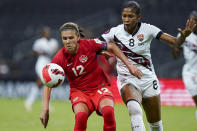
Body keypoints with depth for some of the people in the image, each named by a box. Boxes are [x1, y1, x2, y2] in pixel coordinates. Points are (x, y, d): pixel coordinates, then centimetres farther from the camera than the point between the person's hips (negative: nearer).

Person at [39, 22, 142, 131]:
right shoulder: (59, 58, -13)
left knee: (108, 111, -31)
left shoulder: (90, 44, -14)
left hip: (100, 88, 0)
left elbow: (111, 47, 2)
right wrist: (45, 109, -19)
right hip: (79, 91, 0)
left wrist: (129, 65, -1)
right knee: (80, 116, -32)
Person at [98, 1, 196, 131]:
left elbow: (175, 42, -12)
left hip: (148, 79, 1)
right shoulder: (115, 32, -6)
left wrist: (183, 36, -34)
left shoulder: (148, 29, -8)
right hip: (127, 80, -1)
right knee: (134, 109, -34)